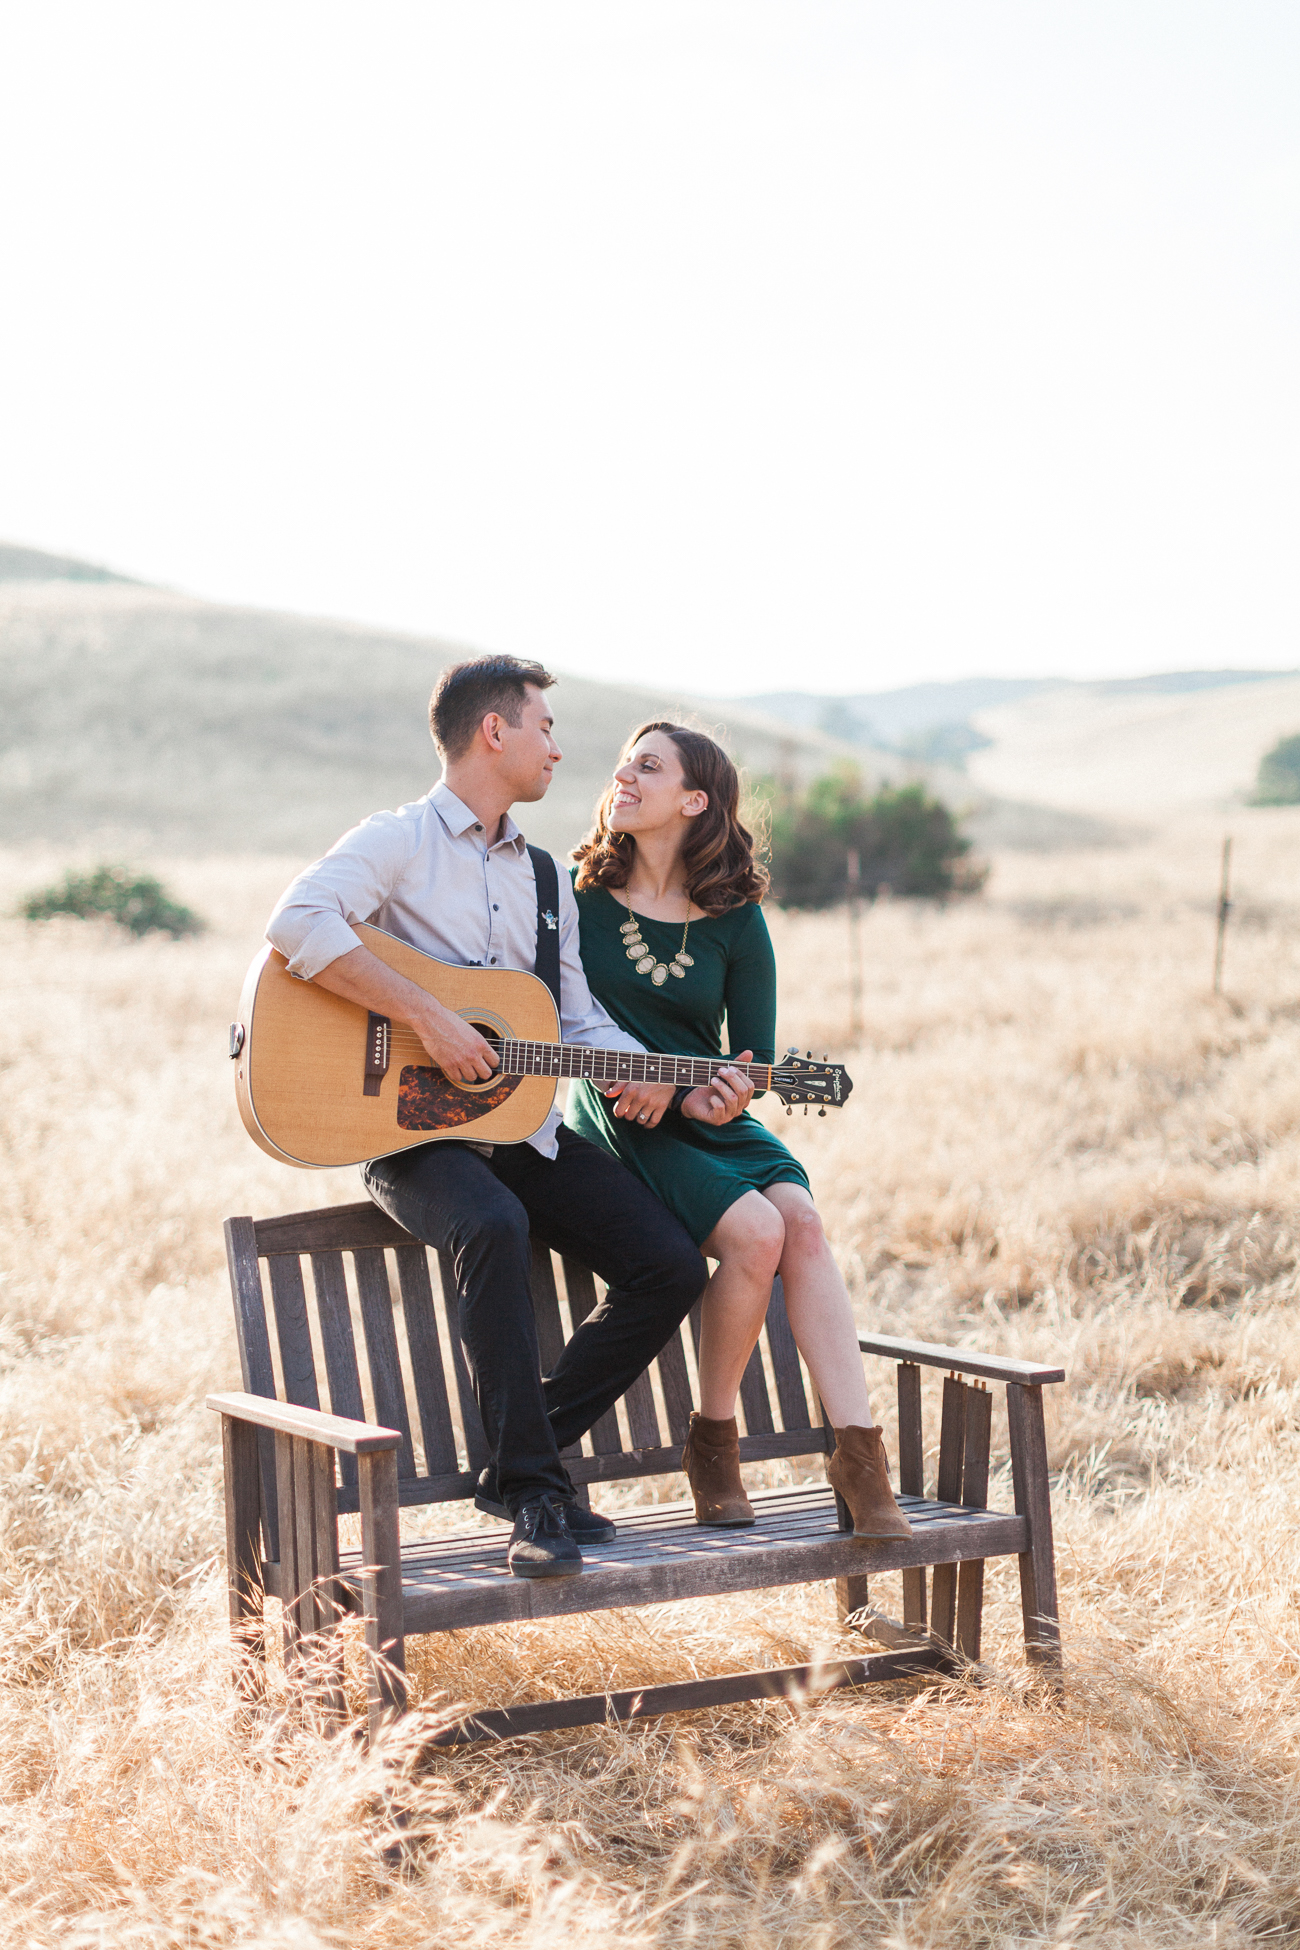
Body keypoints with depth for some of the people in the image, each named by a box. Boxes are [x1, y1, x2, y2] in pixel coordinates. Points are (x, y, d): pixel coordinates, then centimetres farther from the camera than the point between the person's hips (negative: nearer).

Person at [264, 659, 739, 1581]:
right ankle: (533, 1490, -31)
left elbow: (582, 1020, 15)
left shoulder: (547, 879, 19)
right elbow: (297, 923, -22)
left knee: (672, 1265, -10)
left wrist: (679, 1087, -3)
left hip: (525, 1127, 7)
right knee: (494, 1227, -38)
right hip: (413, 1129, -7)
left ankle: (523, 1455, -2)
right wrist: (428, 1016, -25)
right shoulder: (400, 841, -3)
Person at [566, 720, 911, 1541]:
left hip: (711, 1117, 3)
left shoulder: (735, 921, 3)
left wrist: (715, 1100, -17)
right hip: (617, 1129, -3)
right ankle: (714, 1443, -10)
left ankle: (860, 1457, -27)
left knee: (803, 1221, -26)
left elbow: (755, 1060, 6)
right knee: (756, 1230, -27)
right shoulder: (577, 895, -1)